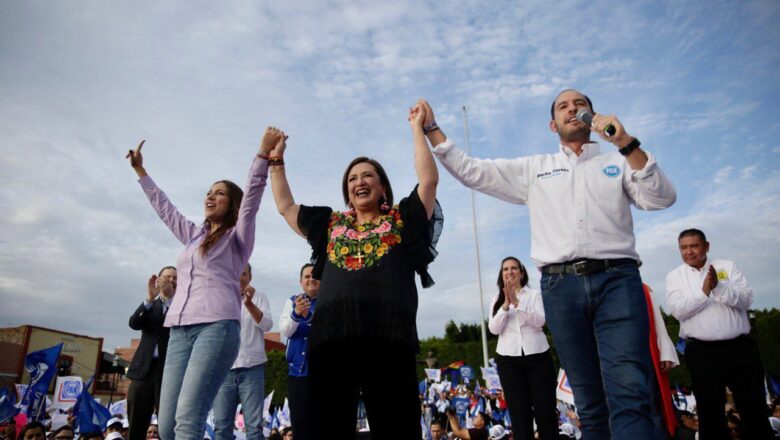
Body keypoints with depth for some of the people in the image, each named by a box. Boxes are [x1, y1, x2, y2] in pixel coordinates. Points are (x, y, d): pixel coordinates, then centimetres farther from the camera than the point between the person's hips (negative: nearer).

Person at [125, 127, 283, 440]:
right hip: (179, 330, 6)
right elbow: (164, 207, 38)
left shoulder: (237, 236, 10)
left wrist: (264, 153, -16)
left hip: (217, 326, -6)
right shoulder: (194, 235, 27)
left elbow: (253, 194, -4)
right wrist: (140, 170, 44)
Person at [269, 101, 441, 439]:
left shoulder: (401, 219, 18)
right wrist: (276, 160, 37)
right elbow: (285, 206, 35)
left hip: (389, 337, -3)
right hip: (331, 338, 3)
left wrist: (417, 128, 15)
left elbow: (429, 180, 9)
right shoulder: (331, 225, 26)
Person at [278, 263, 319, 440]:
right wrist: (296, 313, -27)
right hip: (298, 370, 3)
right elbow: (285, 330, -4)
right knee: (301, 425, 4)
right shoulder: (292, 301, 11)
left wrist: (308, 314, -32)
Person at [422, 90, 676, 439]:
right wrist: (431, 128, 14)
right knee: (590, 402, 5)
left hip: (616, 279, -1)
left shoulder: (619, 162, 17)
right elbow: (470, 171, 17)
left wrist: (627, 144, -8)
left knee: (629, 394, -16)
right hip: (561, 286, 1)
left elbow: (661, 199, 2)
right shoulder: (533, 169, 19)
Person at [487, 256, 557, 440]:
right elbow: (493, 329, -2)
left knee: (545, 408, 0)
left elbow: (539, 321, -10)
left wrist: (517, 303, -23)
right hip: (508, 359, 1)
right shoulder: (497, 299, 10)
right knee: (519, 410, 2)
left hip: (537, 356, -1)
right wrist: (506, 305, -17)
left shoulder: (534, 294, 5)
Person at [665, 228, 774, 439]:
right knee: (709, 410, 7)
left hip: (740, 347, 1)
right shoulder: (675, 276, 5)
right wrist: (704, 291, -19)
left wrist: (719, 287, -19)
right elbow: (678, 309, -9)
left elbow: (746, 299, -3)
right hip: (702, 352, -1)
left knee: (754, 407, 8)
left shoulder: (728, 267, 9)